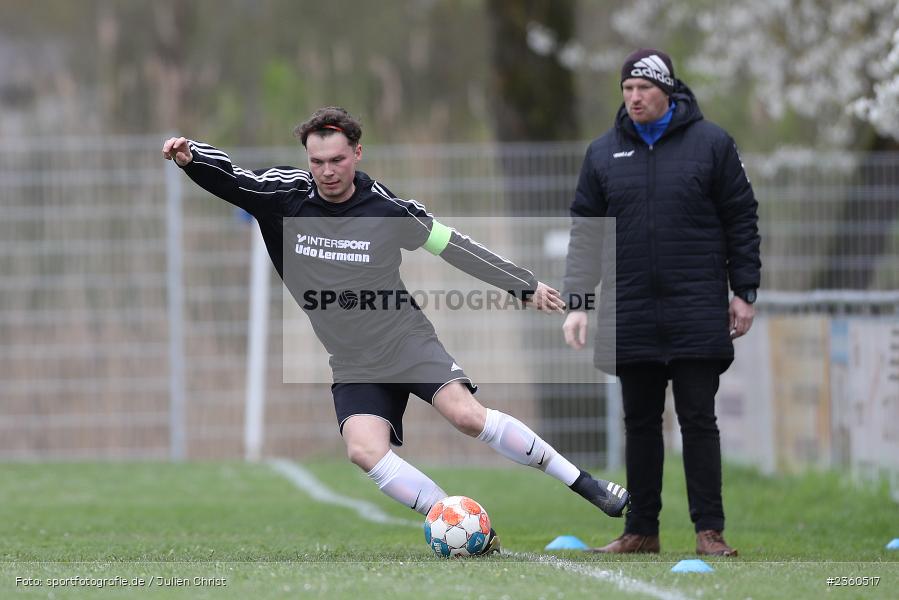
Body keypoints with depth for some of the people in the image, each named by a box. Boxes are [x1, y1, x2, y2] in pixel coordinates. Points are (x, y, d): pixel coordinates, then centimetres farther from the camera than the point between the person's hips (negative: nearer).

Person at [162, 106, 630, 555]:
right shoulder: (286, 196, -5)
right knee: (364, 450, -23)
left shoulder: (386, 209, -9)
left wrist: (525, 285, 5)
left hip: (406, 340, -2)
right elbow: (228, 179, -6)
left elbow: (452, 245, 1)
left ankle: (583, 483, -9)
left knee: (466, 414, -24)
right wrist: (189, 156, -30)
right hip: (353, 366, 2)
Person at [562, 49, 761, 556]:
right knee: (640, 423, 8)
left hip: (697, 311, -3)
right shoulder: (603, 153, 7)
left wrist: (745, 292, -1)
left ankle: (710, 530, 2)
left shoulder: (711, 143, -1)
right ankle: (641, 530, 15)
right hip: (631, 315, 3)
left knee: (698, 420, -2)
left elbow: (741, 219, 2)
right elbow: (586, 231, 9)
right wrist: (576, 301, 2)